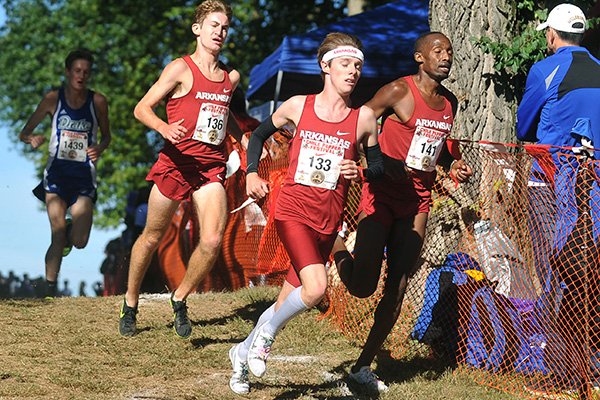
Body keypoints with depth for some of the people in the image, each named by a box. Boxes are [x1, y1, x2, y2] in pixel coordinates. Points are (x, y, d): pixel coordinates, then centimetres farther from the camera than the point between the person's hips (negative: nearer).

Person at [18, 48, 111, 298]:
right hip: (56, 172, 0)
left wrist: (100, 148, -12)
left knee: (79, 242, -7)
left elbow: (107, 136, 11)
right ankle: (50, 291, 0)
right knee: (58, 237, -9)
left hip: (84, 175, 0)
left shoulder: (97, 102, -2)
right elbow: (24, 133, 3)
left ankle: (70, 230, 30)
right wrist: (33, 139, -21)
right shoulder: (54, 99, -2)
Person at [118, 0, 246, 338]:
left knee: (213, 240, -16)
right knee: (152, 237, 9)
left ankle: (180, 300, 7)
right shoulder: (180, 69, -4)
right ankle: (130, 305, 28)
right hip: (177, 161, -4)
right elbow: (142, 108, -7)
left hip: (212, 167, 4)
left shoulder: (231, 77, 13)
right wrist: (165, 128, -25)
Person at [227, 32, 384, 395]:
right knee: (316, 288, -24)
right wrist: (252, 174, 2)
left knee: (289, 300, 7)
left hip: (328, 220, 3)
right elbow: (260, 135, 18)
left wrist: (360, 172, -10)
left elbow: (379, 167, 13)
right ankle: (266, 333, 2)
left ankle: (243, 353, 31)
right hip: (293, 211, -2)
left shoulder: (364, 118, 2)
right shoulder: (298, 106, 1)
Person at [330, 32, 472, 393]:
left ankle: (364, 366, 12)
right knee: (362, 286, -10)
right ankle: (336, 247, 23)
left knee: (397, 289, 2)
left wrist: (456, 165, 8)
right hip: (382, 195, -6)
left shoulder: (450, 103, 10)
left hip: (417, 203, 6)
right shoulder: (399, 91, -11)